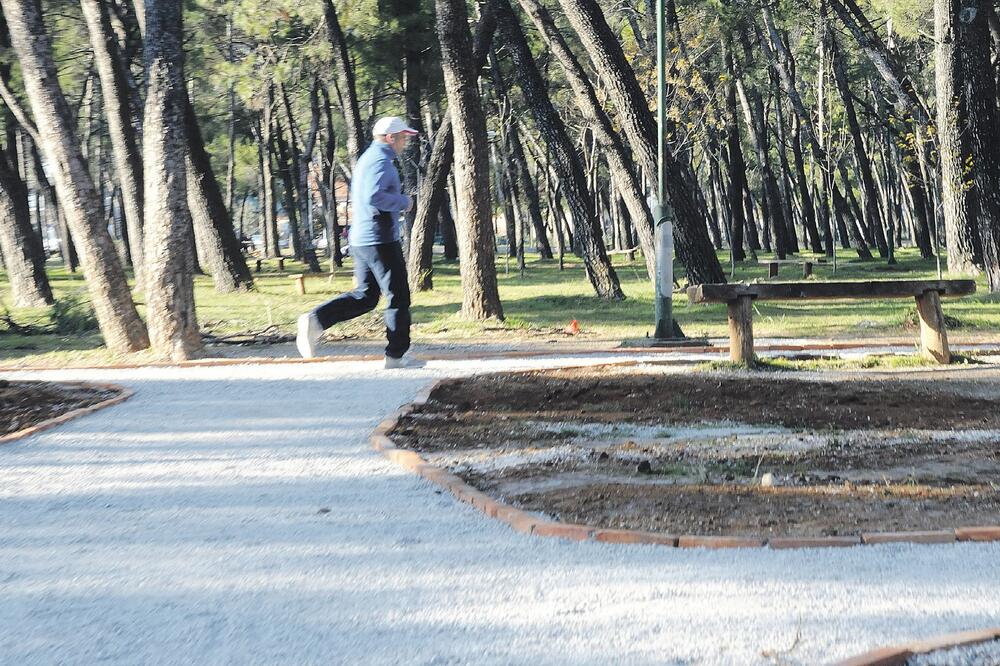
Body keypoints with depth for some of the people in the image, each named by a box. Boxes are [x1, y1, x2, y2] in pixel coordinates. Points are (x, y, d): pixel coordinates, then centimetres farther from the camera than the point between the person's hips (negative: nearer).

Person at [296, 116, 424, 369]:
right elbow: (374, 197, -29)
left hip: (360, 239, 9)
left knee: (364, 296, 13)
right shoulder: (381, 161, -14)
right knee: (398, 297, 1)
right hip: (381, 240, -9)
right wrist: (403, 201, -15)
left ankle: (316, 320, -2)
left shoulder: (365, 158, 17)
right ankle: (396, 355, 6)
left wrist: (398, 202, 20)